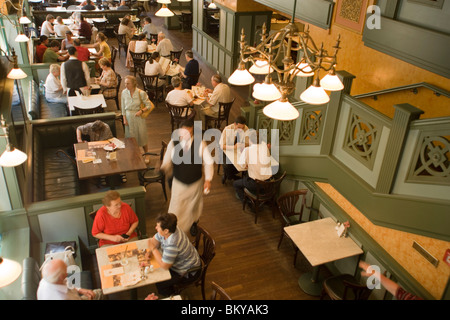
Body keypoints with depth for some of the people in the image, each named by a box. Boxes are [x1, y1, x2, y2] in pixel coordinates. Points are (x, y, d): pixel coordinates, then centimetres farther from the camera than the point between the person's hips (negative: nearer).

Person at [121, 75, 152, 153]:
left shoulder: (141, 93, -14)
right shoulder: (124, 92, -6)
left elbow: (149, 105, -7)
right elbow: (123, 107, 3)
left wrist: (141, 111, -21)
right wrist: (124, 119, 0)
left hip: (138, 117, -2)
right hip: (129, 117, 2)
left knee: (142, 136, 8)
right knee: (131, 138, 10)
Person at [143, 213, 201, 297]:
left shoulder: (172, 244, -38)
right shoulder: (167, 230, -12)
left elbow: (164, 265, -31)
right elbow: (155, 240, 5)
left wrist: (153, 248, -25)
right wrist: (150, 251, -13)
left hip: (189, 272, -9)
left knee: (159, 283, -10)